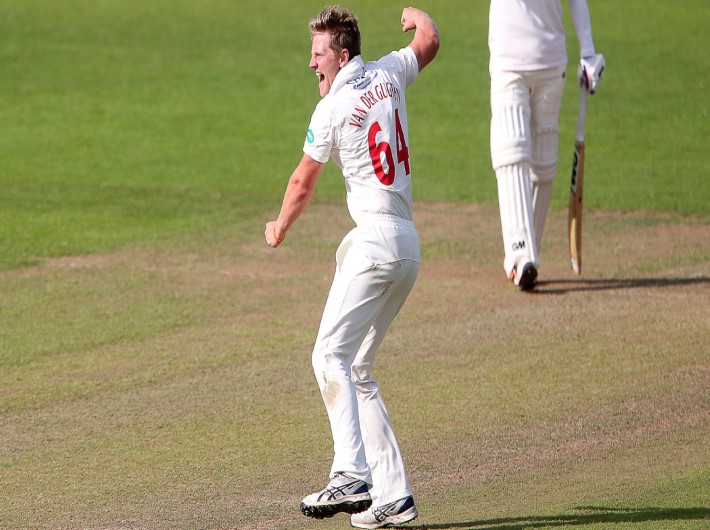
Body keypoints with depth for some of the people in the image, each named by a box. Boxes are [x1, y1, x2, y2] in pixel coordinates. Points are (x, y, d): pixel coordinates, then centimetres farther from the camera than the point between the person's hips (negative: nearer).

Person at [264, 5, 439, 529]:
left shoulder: (332, 111, -7)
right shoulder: (390, 73, 11)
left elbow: (302, 184, 5)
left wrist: (279, 229, 23)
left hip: (375, 240, -9)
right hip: (409, 246, 9)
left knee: (331, 355, -16)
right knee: (357, 370, 11)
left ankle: (352, 476, -32)